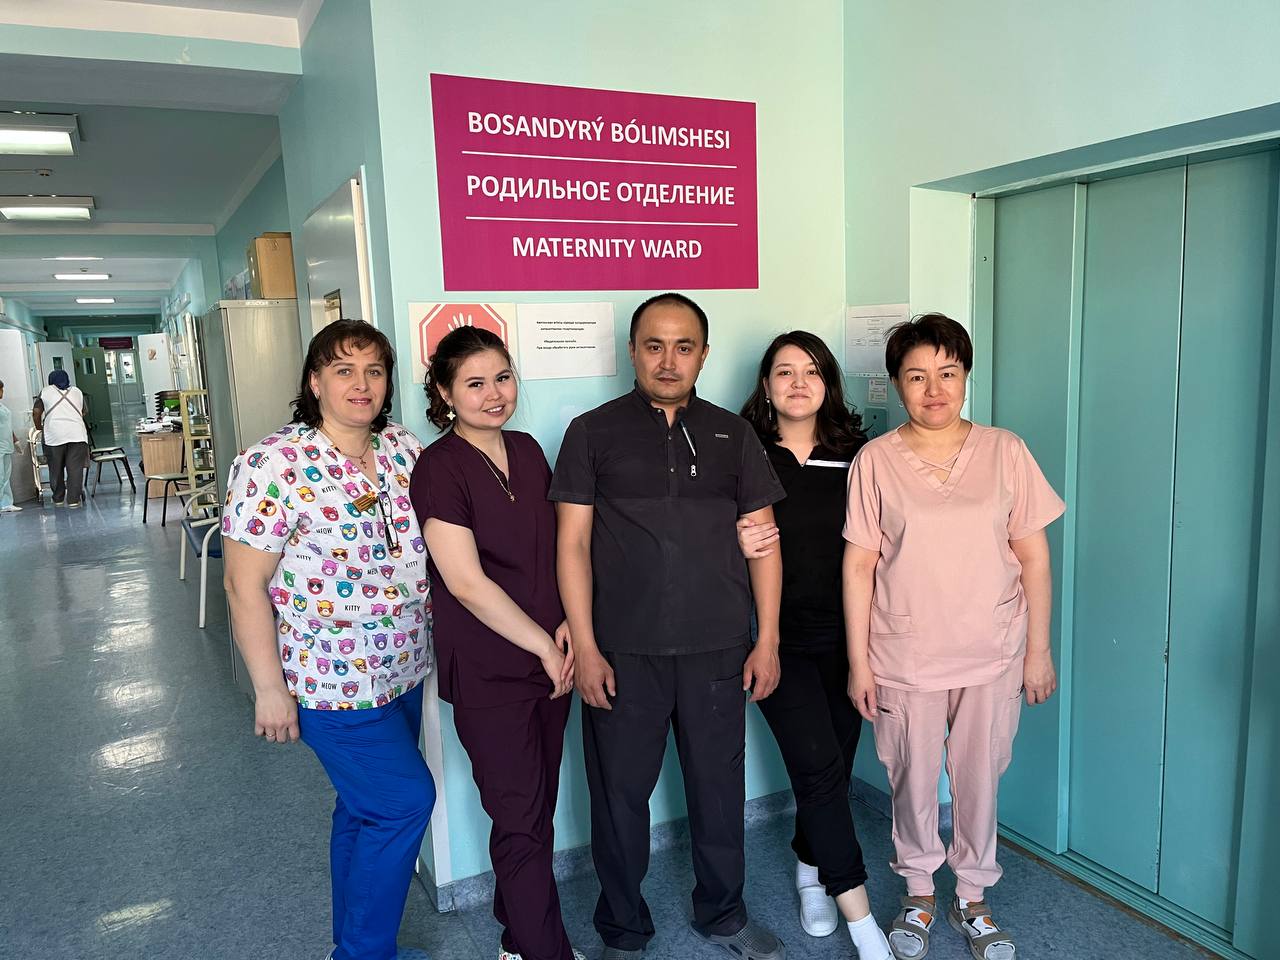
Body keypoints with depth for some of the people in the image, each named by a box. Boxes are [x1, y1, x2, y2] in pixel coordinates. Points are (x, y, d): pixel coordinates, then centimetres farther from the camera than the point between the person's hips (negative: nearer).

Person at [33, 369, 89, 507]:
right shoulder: (77, 391, 17)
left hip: (54, 436, -1)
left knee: (56, 469, 10)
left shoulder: (46, 391, 11)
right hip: (77, 434, 1)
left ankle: (58, 499, 19)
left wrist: (39, 428, 23)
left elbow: (36, 412, 8)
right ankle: (74, 500, -3)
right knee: (75, 469, 0)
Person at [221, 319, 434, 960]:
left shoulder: (405, 450, 1)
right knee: (404, 800, -2)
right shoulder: (274, 466, -17)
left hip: (402, 672, 6)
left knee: (368, 809, 20)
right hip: (333, 682, -6)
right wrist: (270, 689, -14)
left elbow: (434, 545, 11)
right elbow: (244, 585, -15)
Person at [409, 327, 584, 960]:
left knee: (536, 812, 17)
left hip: (551, 661, 6)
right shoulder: (440, 468, -13)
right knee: (520, 823, 4)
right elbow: (466, 581, -16)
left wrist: (570, 625, -2)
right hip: (488, 673, -6)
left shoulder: (527, 452, 7)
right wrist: (545, 646, -11)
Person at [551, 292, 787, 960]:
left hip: (718, 650, 2)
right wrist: (584, 646, -8)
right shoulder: (593, 432, 1)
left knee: (719, 785, 14)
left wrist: (767, 640, 3)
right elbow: (573, 542, -3)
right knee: (620, 793, 10)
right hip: (622, 652, -2)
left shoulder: (732, 434, 7)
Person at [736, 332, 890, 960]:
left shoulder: (854, 454, 3)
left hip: (844, 637, 3)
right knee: (819, 765, -9)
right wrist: (737, 547, -18)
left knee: (831, 767, 13)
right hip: (779, 641, -3)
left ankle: (810, 870, 39)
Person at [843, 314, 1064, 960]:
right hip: (904, 657, -1)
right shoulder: (876, 460, -5)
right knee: (913, 780, 12)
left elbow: (1033, 556, 2)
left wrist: (1038, 650, 1)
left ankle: (972, 899, 36)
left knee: (979, 779, 13)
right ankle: (919, 894, 36)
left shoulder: (1004, 451, -2)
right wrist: (859, 661, -4)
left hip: (992, 656, 1)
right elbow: (859, 566, -4)